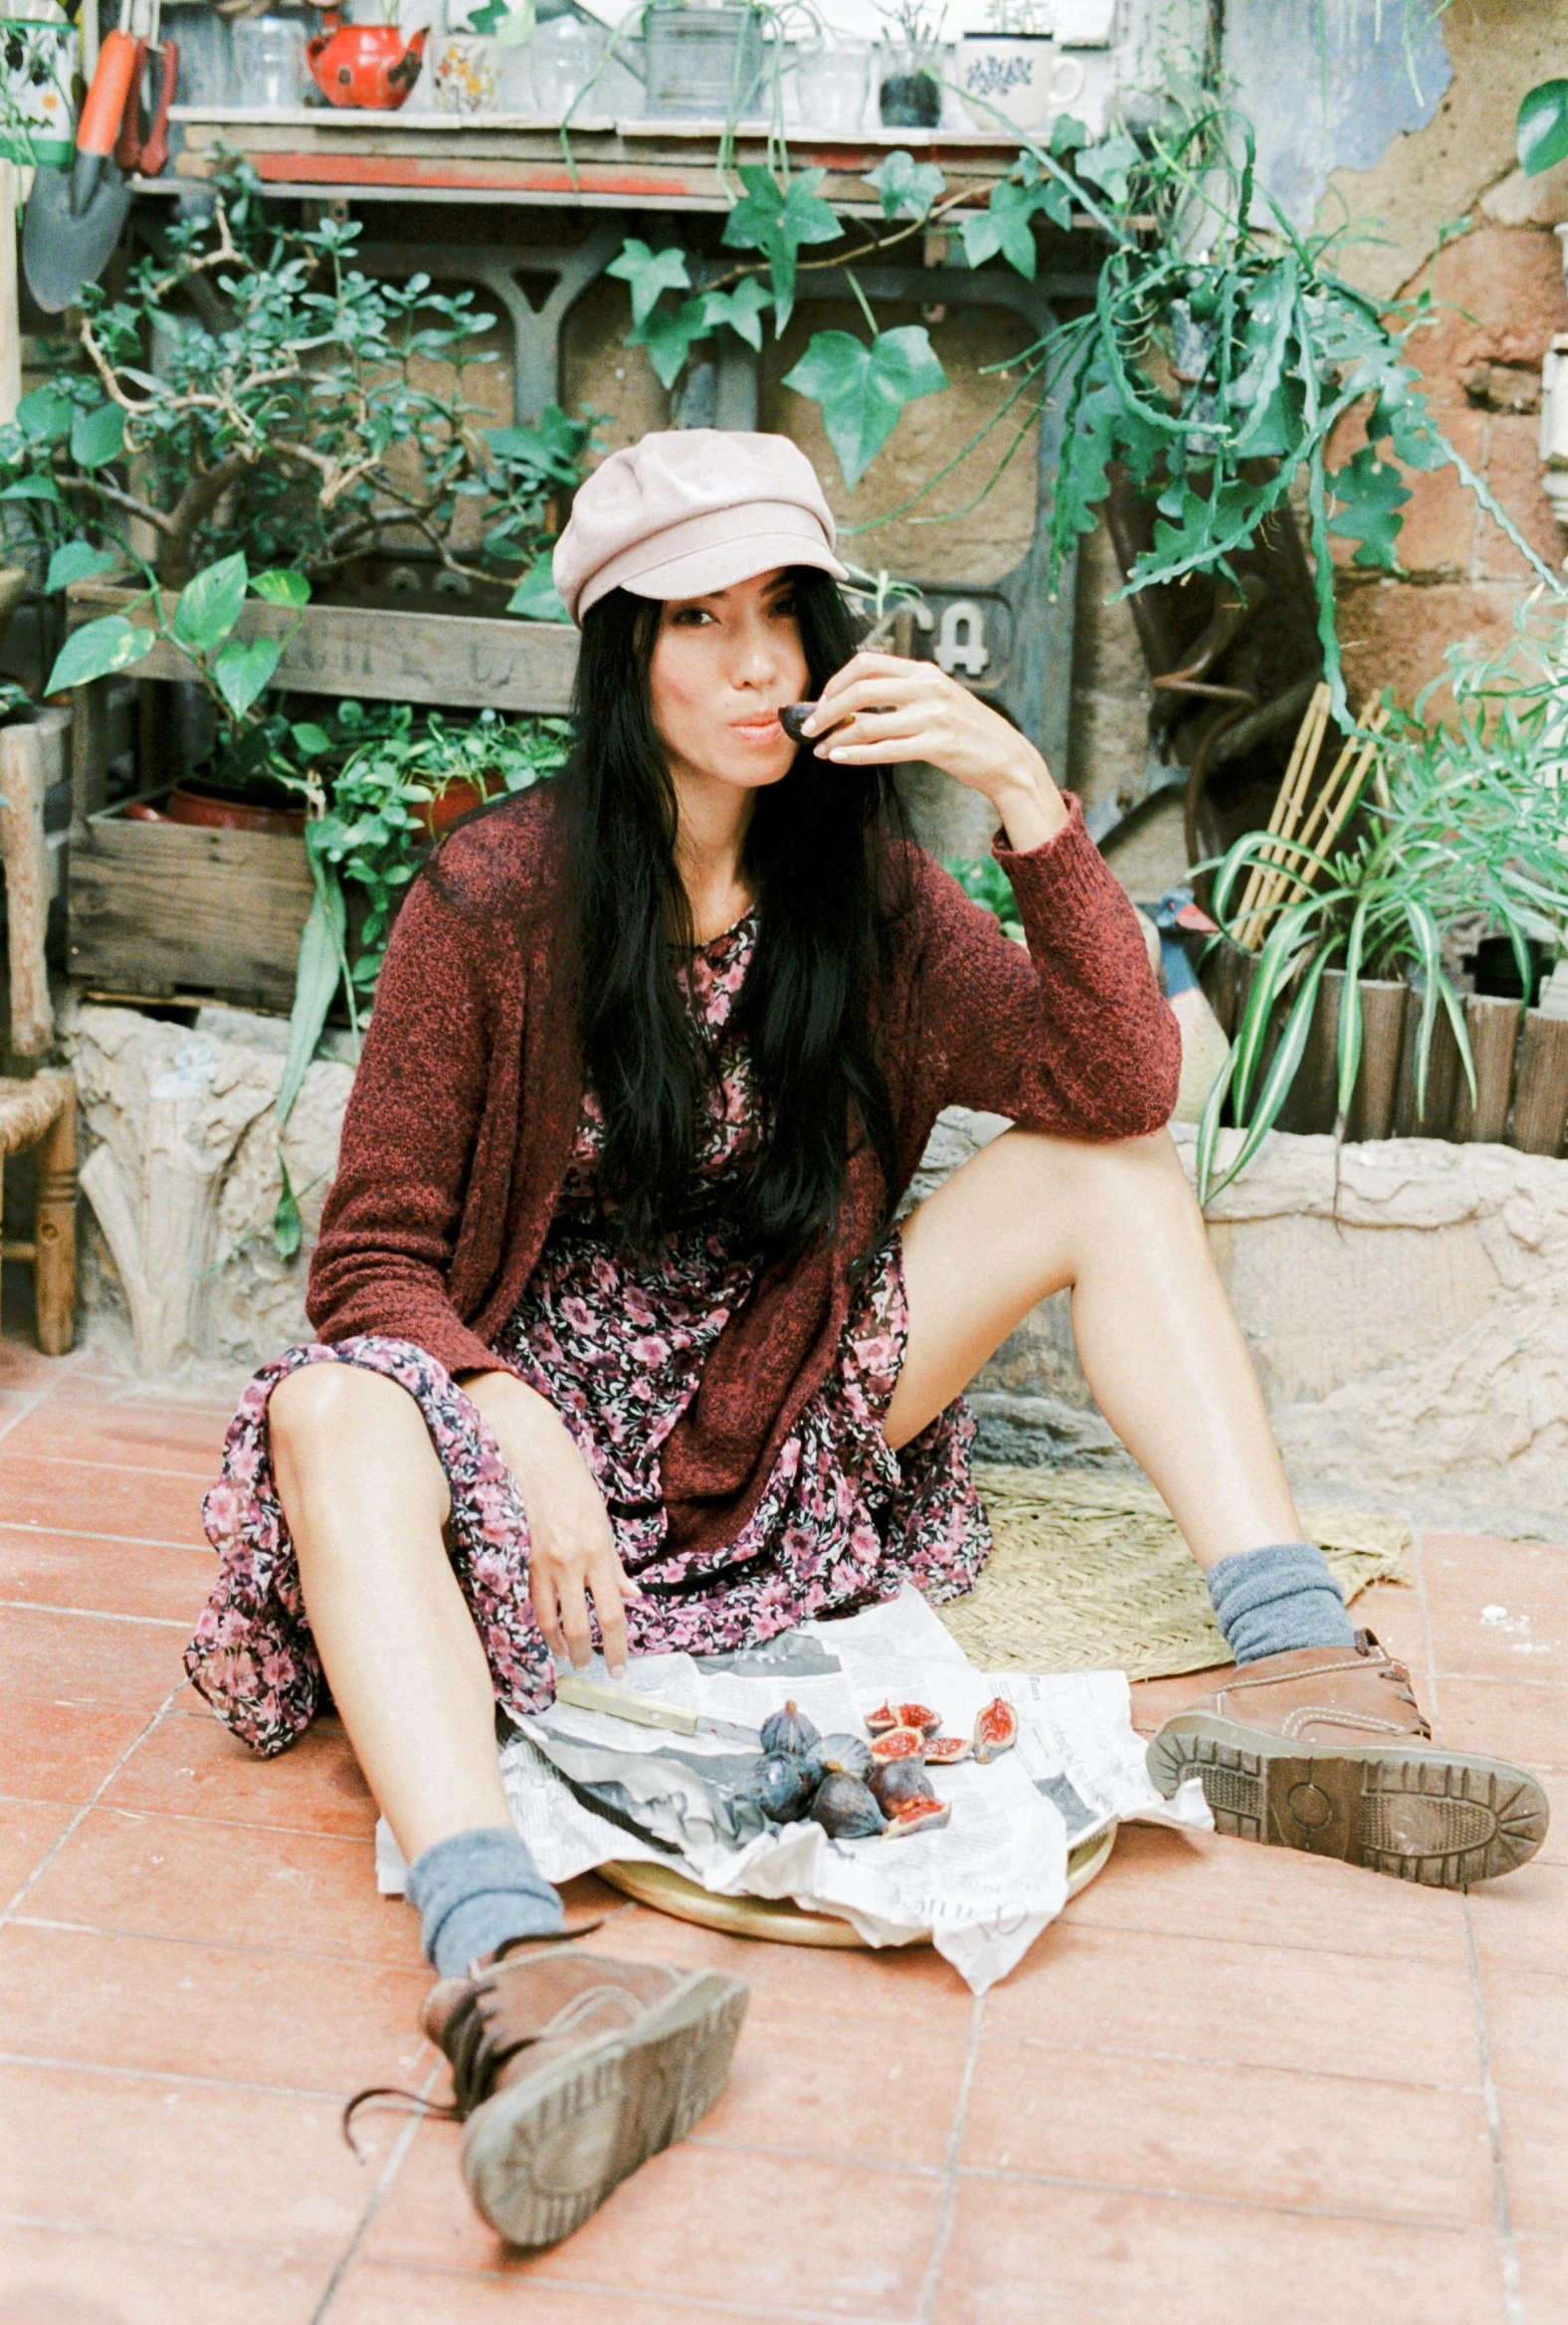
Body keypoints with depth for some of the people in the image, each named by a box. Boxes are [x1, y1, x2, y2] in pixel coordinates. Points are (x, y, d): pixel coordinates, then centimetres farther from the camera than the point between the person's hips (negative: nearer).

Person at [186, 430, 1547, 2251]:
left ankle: (1300, 1676, -22)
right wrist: (521, 1439, -29)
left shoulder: (865, 898, -1)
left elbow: (1118, 1086, -13)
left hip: (774, 1428, 4)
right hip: (522, 1403, -3)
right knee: (335, 1423, -37)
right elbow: (377, 1258, -11)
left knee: (1113, 1178, -8)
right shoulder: (491, 900, -12)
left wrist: (1027, 797, -23)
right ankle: (506, 1965, -59)